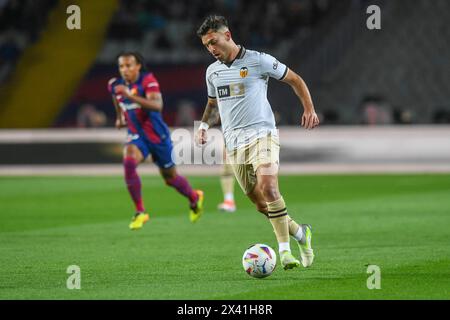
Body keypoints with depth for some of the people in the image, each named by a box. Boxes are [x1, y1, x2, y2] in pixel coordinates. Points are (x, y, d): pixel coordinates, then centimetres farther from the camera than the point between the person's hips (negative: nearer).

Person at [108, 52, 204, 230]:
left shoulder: (148, 80, -20)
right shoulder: (115, 85, -3)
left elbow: (157, 105, -37)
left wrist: (130, 95, -44)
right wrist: (119, 118, 14)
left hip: (157, 135, -3)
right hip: (136, 135, 3)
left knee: (170, 177, 10)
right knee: (128, 162, -29)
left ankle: (194, 198, 44)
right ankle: (140, 212, -20)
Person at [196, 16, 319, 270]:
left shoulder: (258, 61, -3)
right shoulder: (212, 71, 13)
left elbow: (295, 79, 6)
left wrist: (309, 109, -3)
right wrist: (205, 125, 12)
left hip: (262, 134, -5)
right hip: (233, 143, 5)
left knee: (268, 188, -27)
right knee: (261, 204, 4)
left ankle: (284, 250, -23)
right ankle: (300, 233, 27)